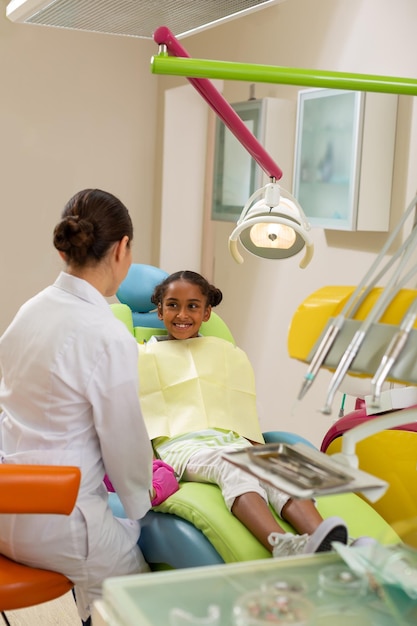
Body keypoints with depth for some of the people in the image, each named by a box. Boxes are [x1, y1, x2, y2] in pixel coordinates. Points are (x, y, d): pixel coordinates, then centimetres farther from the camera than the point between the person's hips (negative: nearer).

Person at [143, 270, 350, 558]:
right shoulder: (147, 355, 19)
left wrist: (255, 449, 9)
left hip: (228, 438, 4)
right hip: (179, 444, -3)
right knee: (230, 465, -37)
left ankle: (323, 543, -55)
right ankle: (282, 546, -62)